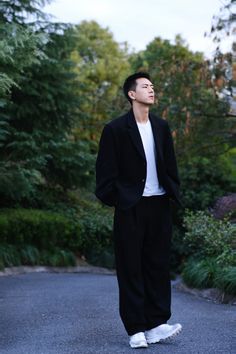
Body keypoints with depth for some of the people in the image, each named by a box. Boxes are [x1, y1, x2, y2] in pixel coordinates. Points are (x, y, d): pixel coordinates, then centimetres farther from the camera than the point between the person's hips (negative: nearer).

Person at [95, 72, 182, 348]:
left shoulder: (161, 127, 12)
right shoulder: (116, 129, -3)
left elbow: (170, 164, 17)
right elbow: (106, 171, -4)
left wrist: (174, 192, 9)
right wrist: (112, 199, -8)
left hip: (159, 204, 5)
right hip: (130, 207, -5)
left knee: (158, 264, 4)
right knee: (131, 268, 0)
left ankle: (156, 324, 8)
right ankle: (136, 329, 5)